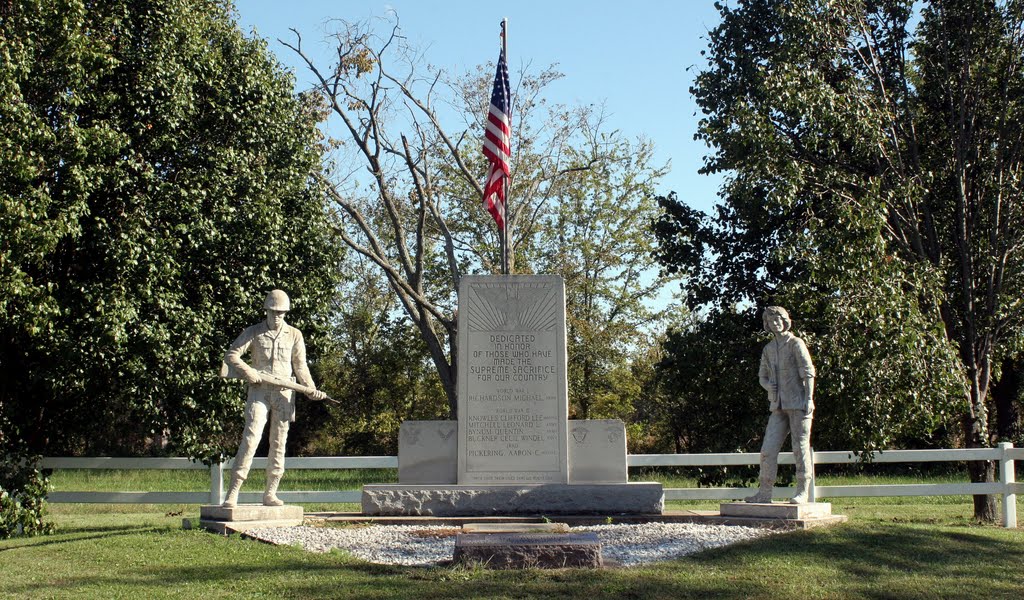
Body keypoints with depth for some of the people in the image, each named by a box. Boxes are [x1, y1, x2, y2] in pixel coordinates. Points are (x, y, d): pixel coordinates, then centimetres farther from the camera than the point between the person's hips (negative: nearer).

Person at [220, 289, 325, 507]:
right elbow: (231, 355, -1)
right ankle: (233, 492, -14)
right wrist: (248, 371, -18)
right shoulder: (253, 332, 4)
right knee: (251, 438, -14)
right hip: (259, 391, -2)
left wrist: (311, 389, -6)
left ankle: (270, 493, 12)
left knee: (279, 443, 4)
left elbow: (300, 366, 9)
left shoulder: (294, 335, 8)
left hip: (284, 393, 2)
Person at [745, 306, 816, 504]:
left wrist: (809, 399, -17)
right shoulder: (769, 349, 15)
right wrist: (768, 385, -2)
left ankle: (803, 492, 3)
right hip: (779, 406, 6)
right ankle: (764, 493, 1)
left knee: (800, 447, -2)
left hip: (798, 404, -6)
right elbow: (762, 376, 22)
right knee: (768, 449, -1)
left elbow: (808, 373, -8)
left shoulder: (795, 344, -3)